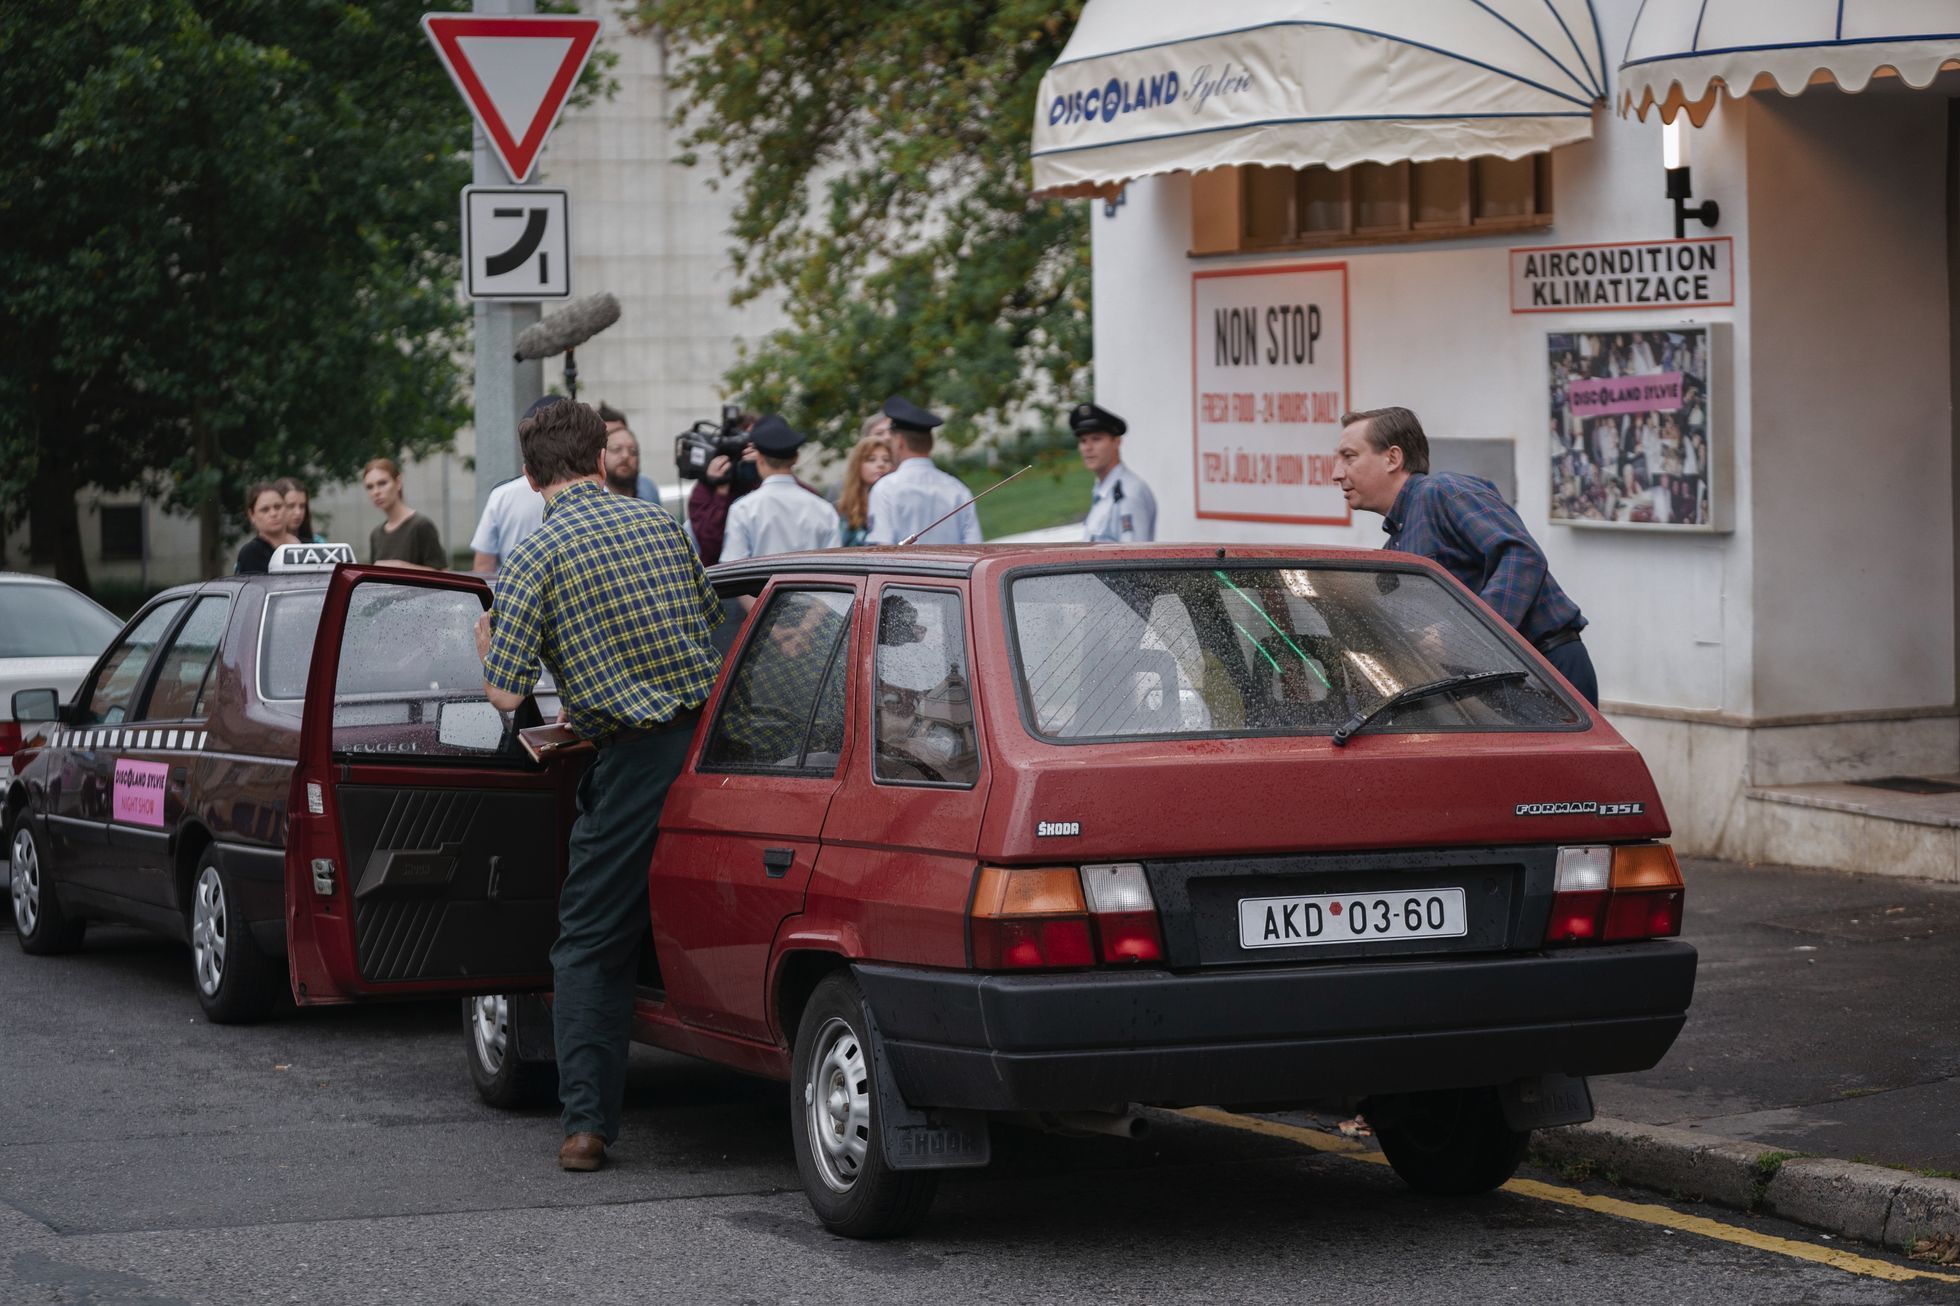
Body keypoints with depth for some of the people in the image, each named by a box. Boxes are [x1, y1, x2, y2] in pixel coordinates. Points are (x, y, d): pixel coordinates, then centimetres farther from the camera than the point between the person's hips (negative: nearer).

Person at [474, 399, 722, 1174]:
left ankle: (587, 1123, 0)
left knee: (592, 944, 4)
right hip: (709, 734, 4)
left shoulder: (535, 558, -5)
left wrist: (484, 647, 14)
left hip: (633, 760, -4)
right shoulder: (661, 525, 10)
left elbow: (506, 695, -8)